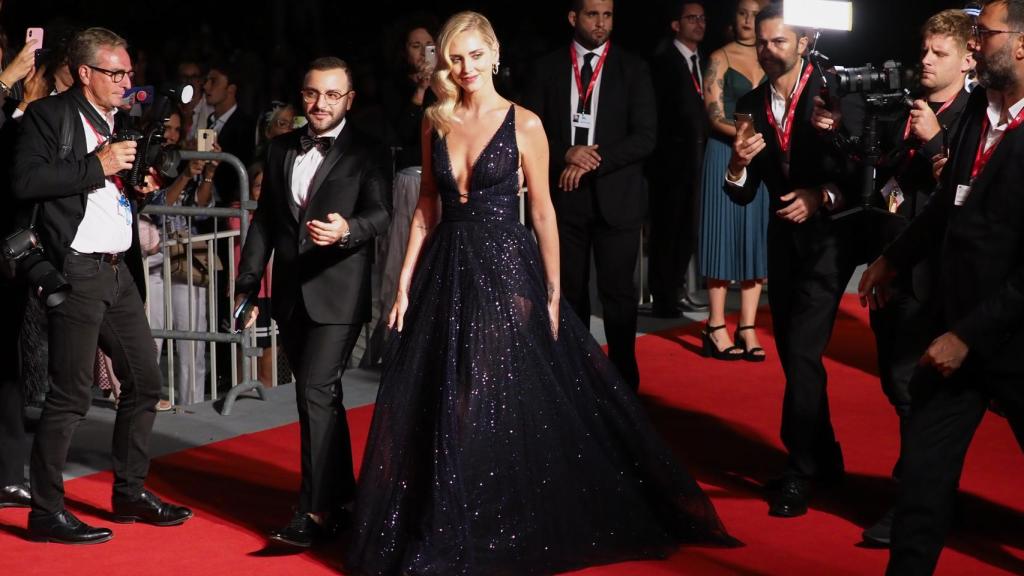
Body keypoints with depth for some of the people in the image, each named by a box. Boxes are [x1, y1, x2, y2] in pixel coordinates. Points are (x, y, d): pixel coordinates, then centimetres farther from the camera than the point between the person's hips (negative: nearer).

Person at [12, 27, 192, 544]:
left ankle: (130, 493, 25)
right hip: (76, 270, -8)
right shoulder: (48, 115, -6)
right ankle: (46, 511, 2)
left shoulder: (120, 122, 17)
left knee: (144, 381, 12)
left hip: (120, 270, 8)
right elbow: (26, 181, -20)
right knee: (71, 394, -6)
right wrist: (97, 166, -19)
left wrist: (140, 187, 7)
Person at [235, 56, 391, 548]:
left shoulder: (365, 153, -3)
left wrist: (347, 229, -34)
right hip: (291, 293, 6)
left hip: (338, 292, -6)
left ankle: (316, 511, -12)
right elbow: (264, 220, 13)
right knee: (318, 396, 14)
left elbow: (380, 213, -13)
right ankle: (340, 493, 27)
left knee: (316, 392, -14)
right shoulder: (280, 149, 12)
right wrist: (247, 284, 9)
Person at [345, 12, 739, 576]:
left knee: (505, 408, 0)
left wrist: (553, 292, -5)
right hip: (446, 274, 4)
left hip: (505, 272, -4)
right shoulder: (436, 122, 6)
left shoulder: (523, 124, -5)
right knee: (440, 410, 7)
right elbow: (427, 207, 10)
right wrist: (405, 286, 5)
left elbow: (543, 211, -3)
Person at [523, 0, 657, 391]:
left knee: (618, 293, 2)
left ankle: (623, 381, 12)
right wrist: (565, 155, -14)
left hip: (616, 197, -1)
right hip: (564, 197, 2)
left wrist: (591, 163, -13)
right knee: (570, 292, 8)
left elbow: (645, 137, -6)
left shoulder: (632, 69, 1)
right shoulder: (548, 68, 5)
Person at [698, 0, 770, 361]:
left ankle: (748, 328, 7)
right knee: (725, 236, -2)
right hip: (726, 155, -4)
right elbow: (716, 116, -8)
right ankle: (716, 328, 3)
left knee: (757, 238, 3)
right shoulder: (720, 59, -1)